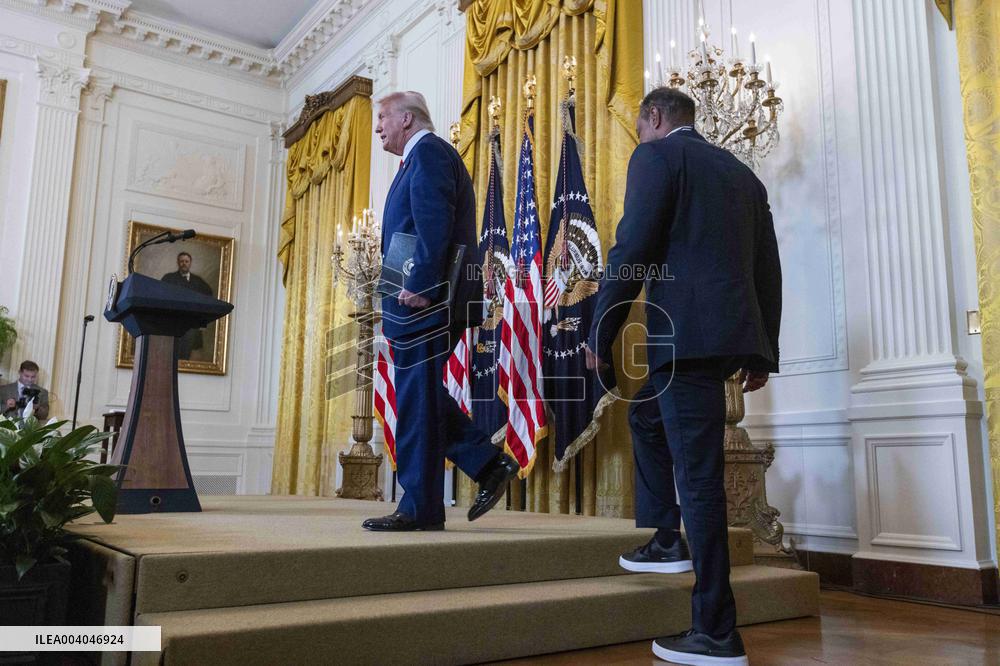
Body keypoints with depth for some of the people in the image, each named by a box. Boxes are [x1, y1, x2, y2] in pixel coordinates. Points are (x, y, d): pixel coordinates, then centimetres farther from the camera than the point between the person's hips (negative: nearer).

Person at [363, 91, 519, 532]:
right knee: (421, 397, 13)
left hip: (424, 300, -10)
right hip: (426, 299, 10)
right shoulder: (424, 155, 26)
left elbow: (434, 223, -19)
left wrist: (418, 286, -24)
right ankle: (490, 463, 14)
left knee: (417, 400, -6)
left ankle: (419, 508, 2)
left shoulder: (427, 151, -5)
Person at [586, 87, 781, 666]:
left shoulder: (656, 155, 1)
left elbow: (631, 251, -11)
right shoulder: (743, 173, 22)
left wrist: (601, 335, -4)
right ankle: (667, 540, 26)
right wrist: (762, 353, 22)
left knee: (698, 477, -6)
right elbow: (768, 268, 19)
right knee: (646, 416, 27)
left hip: (686, 334, -8)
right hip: (735, 335, 9)